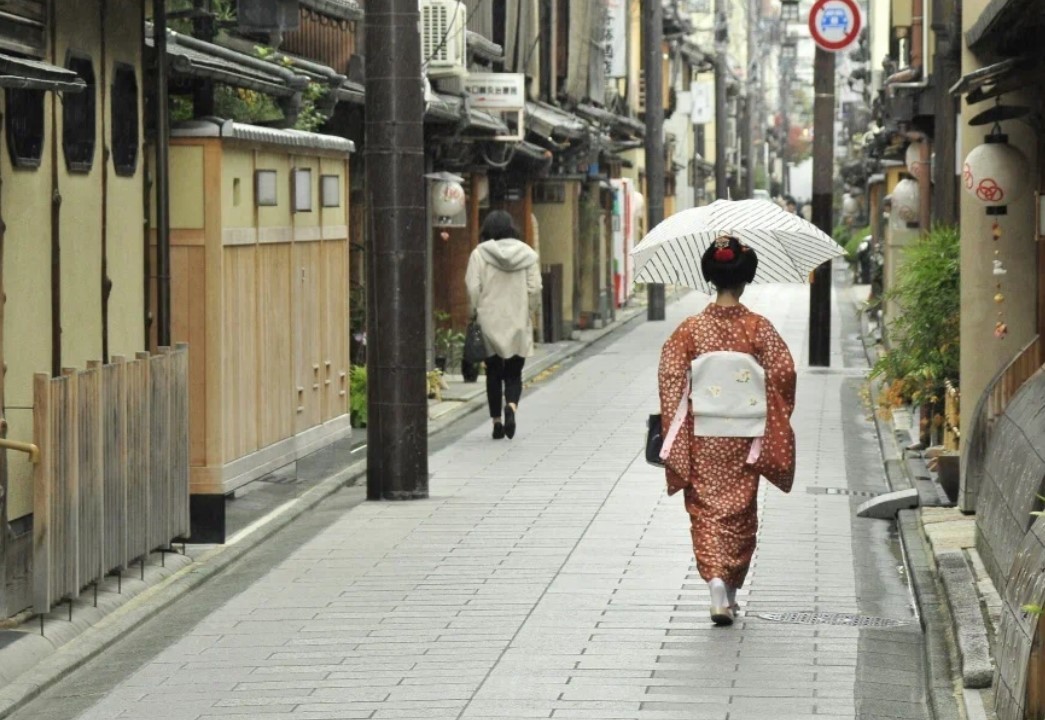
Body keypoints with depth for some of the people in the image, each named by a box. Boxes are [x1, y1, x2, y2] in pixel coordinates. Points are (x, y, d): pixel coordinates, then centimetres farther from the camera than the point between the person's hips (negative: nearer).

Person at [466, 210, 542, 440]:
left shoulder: (480, 254, -6)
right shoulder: (527, 253, 1)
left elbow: (473, 289, -9)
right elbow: (535, 289, -1)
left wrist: (476, 312, 3)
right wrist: (526, 312, 11)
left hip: (490, 323, -1)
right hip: (518, 324, 1)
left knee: (493, 373, 10)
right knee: (514, 373, 8)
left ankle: (496, 421, 9)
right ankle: (511, 406, -19)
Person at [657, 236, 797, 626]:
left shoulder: (691, 329, -5)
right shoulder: (759, 328, -6)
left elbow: (671, 380, -7)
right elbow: (783, 374, -8)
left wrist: (676, 432, 0)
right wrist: (770, 427, 5)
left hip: (702, 438, 0)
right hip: (744, 438, 0)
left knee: (706, 510, 6)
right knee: (739, 512, 12)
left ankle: (716, 579, -14)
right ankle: (730, 591, 17)